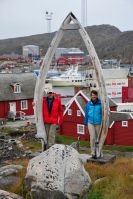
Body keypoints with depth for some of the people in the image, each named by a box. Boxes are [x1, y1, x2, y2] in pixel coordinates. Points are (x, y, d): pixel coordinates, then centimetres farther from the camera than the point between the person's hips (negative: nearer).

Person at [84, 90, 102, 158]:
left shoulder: (100, 104, -8)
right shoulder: (88, 104, -1)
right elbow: (86, 114, 8)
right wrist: (86, 123, 11)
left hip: (98, 123, -1)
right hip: (90, 123, 1)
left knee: (97, 138, 10)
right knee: (92, 137, -9)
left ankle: (97, 152, 26)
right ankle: (93, 153, -5)